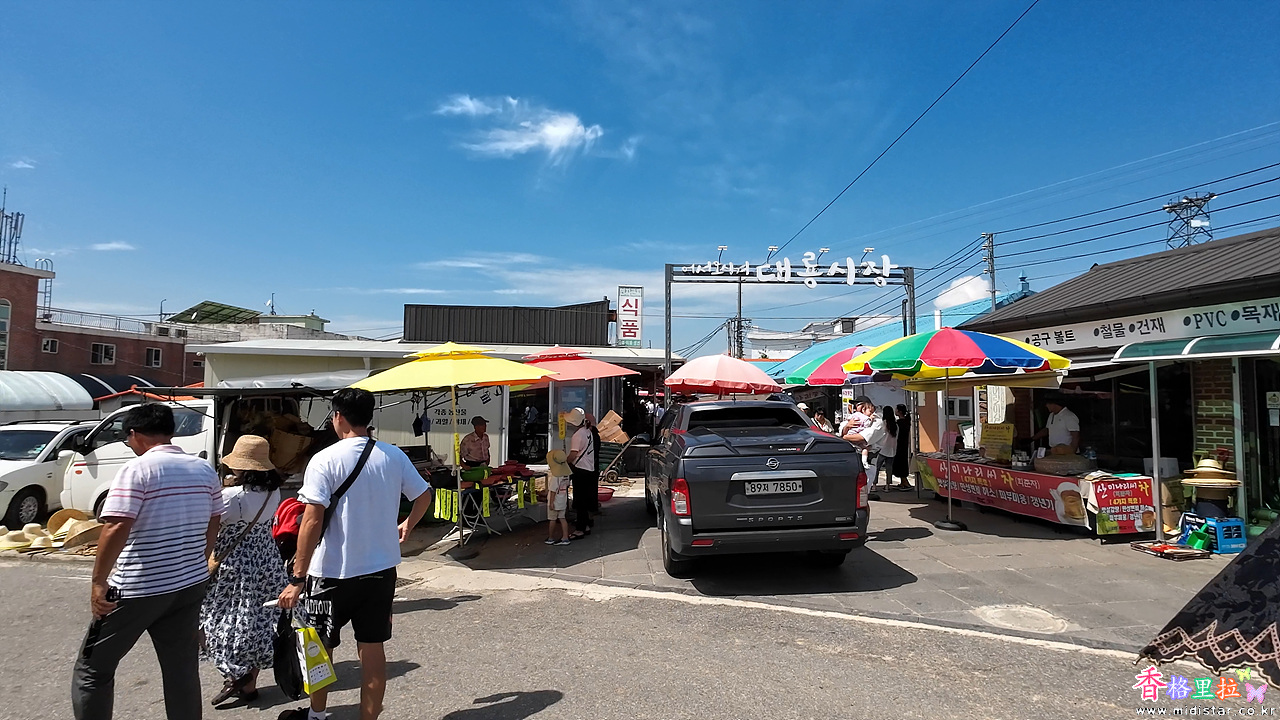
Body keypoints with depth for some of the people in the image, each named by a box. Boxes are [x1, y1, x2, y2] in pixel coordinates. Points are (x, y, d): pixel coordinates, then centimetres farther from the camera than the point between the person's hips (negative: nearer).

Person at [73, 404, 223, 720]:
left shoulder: (138, 468, -13)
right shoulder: (204, 469, 6)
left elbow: (117, 528, -22)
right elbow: (213, 525, 13)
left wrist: (98, 581, -13)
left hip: (138, 589, -6)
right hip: (190, 586, 6)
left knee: (93, 669, 14)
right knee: (183, 670, 13)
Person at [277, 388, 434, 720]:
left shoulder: (324, 460, -14)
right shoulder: (394, 456, -1)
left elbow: (312, 522, -18)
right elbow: (424, 496, 8)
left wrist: (297, 578, -14)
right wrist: (406, 525, 27)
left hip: (332, 572, -3)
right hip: (381, 570, 3)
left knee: (320, 647, 19)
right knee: (372, 649, 11)